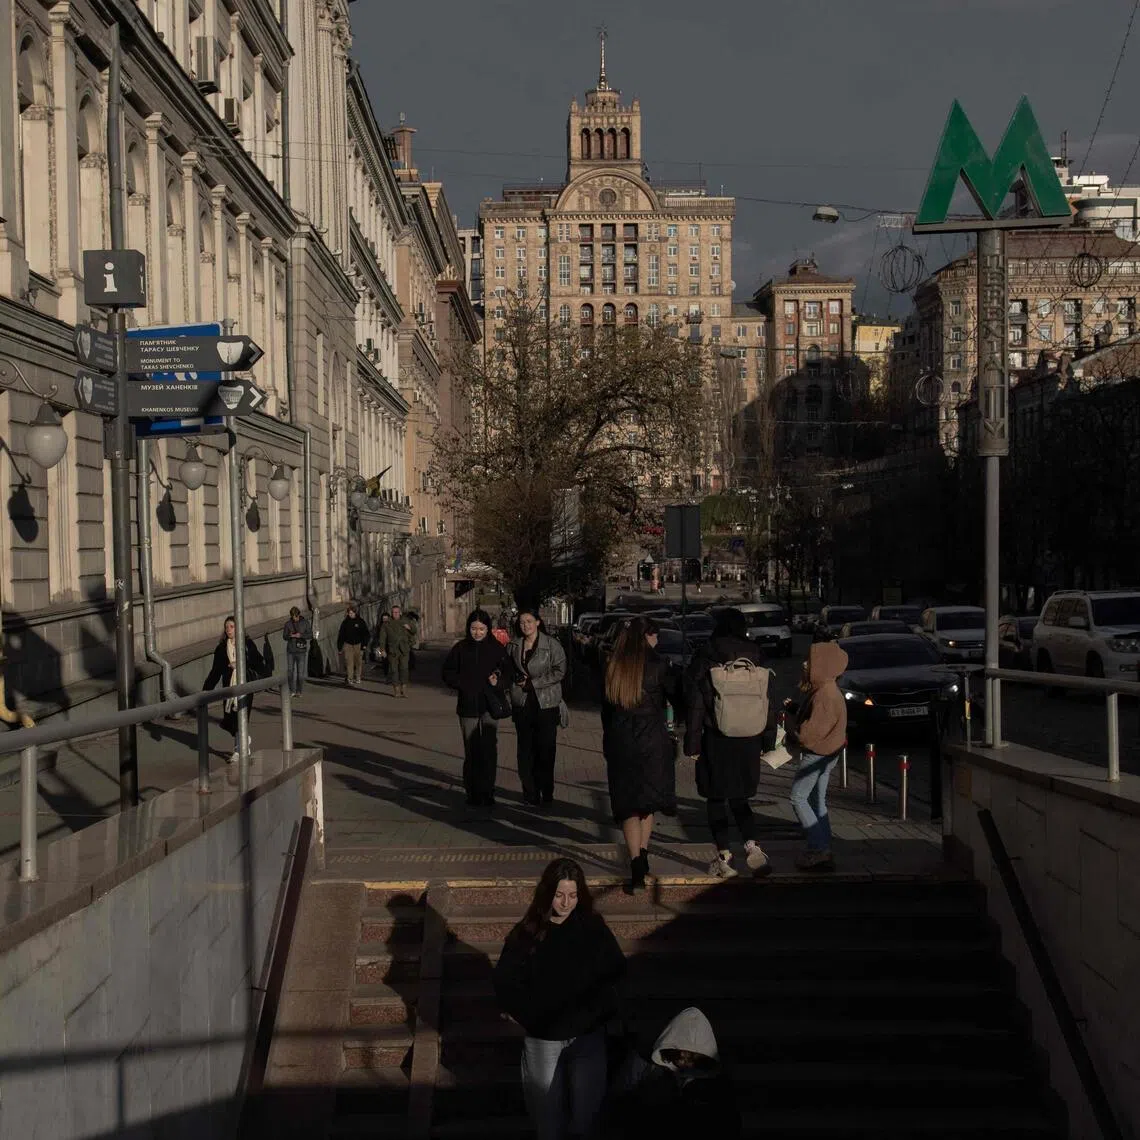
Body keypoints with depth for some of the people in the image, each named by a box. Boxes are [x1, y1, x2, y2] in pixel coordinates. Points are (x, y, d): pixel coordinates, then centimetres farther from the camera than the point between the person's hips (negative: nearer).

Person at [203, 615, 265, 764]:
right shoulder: (221, 648, 6)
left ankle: (238, 751, -2)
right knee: (229, 720, 4)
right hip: (229, 687, 4)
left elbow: (259, 665, -5)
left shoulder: (247, 644, -2)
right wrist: (206, 689, -1)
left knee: (240, 717, -10)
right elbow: (215, 671, 6)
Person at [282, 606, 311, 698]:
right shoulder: (288, 624, 4)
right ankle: (292, 691, 10)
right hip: (290, 650, 2)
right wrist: (290, 636, -16)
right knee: (290, 671, 2)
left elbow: (310, 635, -1)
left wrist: (301, 635, -18)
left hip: (301, 650, -2)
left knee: (300, 672, -3)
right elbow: (284, 636, 6)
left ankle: (299, 691, 5)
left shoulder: (305, 622, 0)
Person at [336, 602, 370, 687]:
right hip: (348, 644, 0)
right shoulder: (345, 622, 4)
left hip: (358, 645, 0)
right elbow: (341, 635, 9)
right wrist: (339, 646, 6)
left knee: (358, 662, 7)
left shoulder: (361, 621, 0)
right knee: (349, 663, -8)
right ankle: (350, 680, -11)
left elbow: (365, 634, 3)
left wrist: (364, 644, -5)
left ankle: (358, 678, 24)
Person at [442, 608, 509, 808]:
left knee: (490, 751, -2)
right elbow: (447, 674, 7)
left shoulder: (497, 649, 1)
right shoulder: (460, 648, 2)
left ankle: (487, 793, 6)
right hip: (468, 706, 0)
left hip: (489, 706, 0)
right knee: (471, 752, 2)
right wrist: (463, 685, -9)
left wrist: (498, 680, -13)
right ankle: (473, 793, 8)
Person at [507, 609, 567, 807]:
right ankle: (530, 792, 11)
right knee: (525, 749, 3)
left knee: (546, 749, -2)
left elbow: (560, 670, -8)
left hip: (546, 703, -3)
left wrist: (533, 682, -12)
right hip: (522, 703, 3)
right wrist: (517, 679, 0)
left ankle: (546, 793, 8)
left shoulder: (552, 645, -5)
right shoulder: (514, 645, 8)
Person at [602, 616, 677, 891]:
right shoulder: (657, 665, -7)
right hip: (653, 741, -2)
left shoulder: (612, 667, 3)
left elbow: (605, 707, 8)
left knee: (628, 805, 4)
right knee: (648, 799, 16)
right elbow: (675, 696, 1)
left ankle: (636, 864, -7)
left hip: (619, 742, 2)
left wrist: (608, 742, 15)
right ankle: (643, 855, 8)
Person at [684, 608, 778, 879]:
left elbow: (695, 705, -7)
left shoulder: (703, 661, -7)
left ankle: (724, 857, 7)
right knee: (739, 799, 16)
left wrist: (692, 744, -2)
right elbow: (769, 704, 6)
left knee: (716, 799, 9)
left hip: (716, 742, -3)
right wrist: (768, 742, 13)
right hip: (748, 742, 3)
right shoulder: (757, 660, 3)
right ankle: (752, 846, -5)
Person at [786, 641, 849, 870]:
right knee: (817, 801, 14)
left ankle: (819, 849, -9)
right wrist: (794, 707, 7)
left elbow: (812, 730, -27)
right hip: (823, 754, 10)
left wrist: (792, 734, -11)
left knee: (798, 798, -6)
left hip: (817, 754, -10)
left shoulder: (825, 695, -23)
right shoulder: (824, 689, 11)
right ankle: (824, 852, 17)